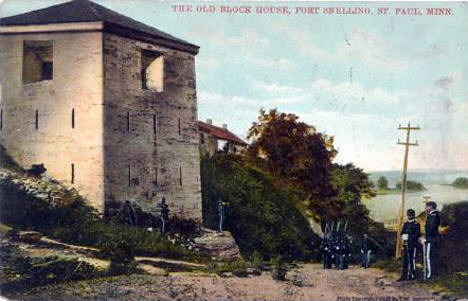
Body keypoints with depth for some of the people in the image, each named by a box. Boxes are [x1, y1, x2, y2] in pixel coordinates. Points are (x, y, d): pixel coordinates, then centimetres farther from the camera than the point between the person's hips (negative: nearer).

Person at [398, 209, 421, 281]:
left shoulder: (416, 224, -2)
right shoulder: (405, 224, 16)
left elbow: (417, 234, -9)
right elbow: (402, 233, 15)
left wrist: (409, 237, -16)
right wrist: (403, 237, -5)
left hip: (413, 244, -6)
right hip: (405, 244, 6)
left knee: (412, 259, -3)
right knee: (405, 260, 6)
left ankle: (412, 275, 3)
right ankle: (404, 275, 8)